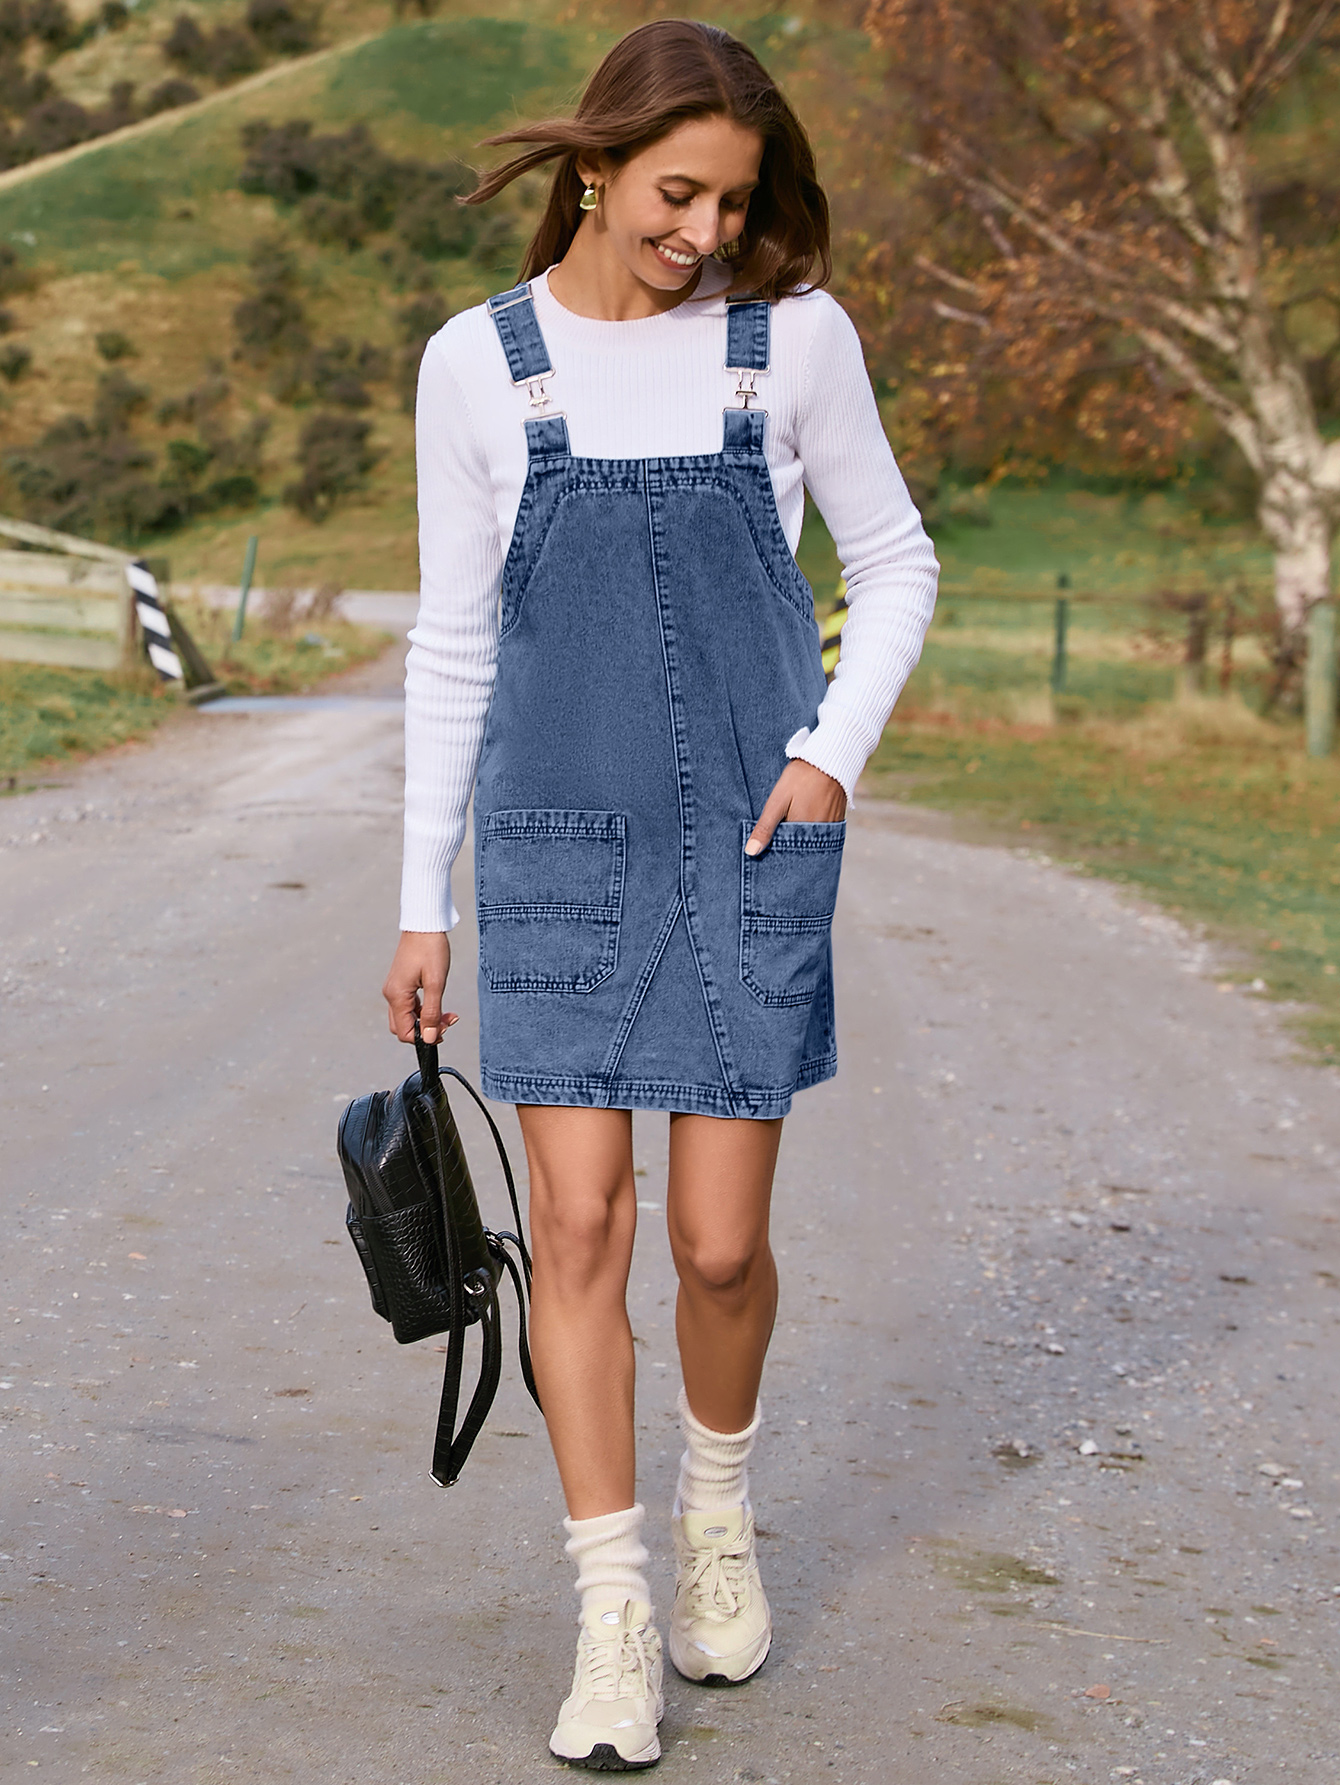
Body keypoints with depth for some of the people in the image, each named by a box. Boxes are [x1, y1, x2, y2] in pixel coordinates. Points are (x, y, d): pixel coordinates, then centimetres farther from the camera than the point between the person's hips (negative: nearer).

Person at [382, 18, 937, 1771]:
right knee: (578, 1224, -5)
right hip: (558, 843, 0)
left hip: (749, 840, 0)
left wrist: (836, 751, -6)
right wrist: (423, 904, 6)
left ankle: (720, 1501, 32)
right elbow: (453, 641, 6)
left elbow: (895, 564, 11)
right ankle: (615, 1621, 6)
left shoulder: (795, 338, -1)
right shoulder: (477, 363, 1)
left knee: (720, 1238, 1)